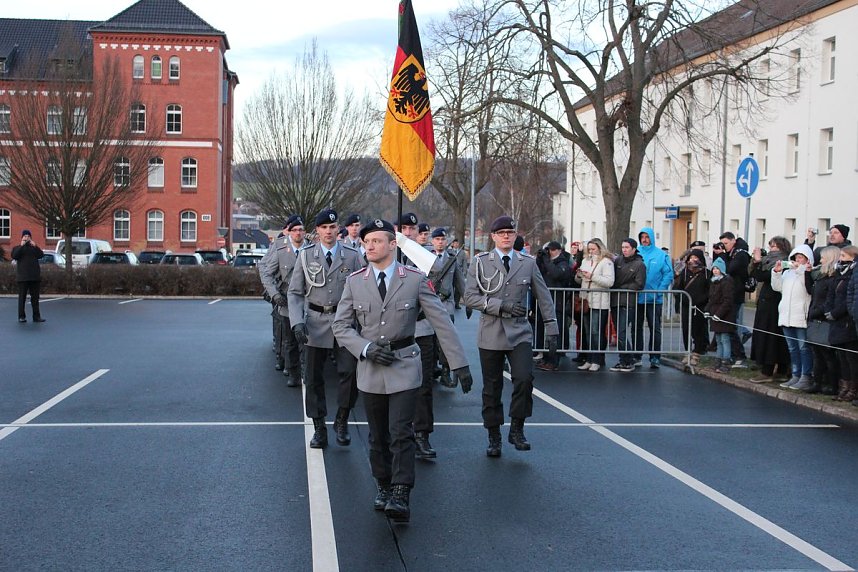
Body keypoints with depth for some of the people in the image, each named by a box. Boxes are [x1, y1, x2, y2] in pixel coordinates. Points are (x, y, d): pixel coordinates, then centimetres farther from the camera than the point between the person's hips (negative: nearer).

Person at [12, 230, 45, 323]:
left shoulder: (34, 248, 17)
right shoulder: (17, 248, 10)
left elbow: (41, 255, -1)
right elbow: (14, 256, -11)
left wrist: (35, 246, -13)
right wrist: (21, 246, -15)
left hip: (35, 277, 3)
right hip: (23, 277, -3)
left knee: (35, 297, 4)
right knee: (22, 297, -3)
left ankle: (36, 316, 7)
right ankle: (21, 316, -2)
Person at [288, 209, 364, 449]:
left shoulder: (352, 256, 3)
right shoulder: (306, 255, 4)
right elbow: (295, 292, 4)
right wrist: (297, 321, -10)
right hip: (316, 323, 1)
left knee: (350, 371, -13)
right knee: (313, 377, 6)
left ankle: (341, 420, 9)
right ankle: (319, 428, 19)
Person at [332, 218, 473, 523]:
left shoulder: (415, 279, -6)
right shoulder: (355, 282, 1)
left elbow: (442, 323, -3)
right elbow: (341, 325, 5)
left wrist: (460, 364, -6)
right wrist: (366, 348, -13)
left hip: (404, 366, -3)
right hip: (370, 369, 3)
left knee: (401, 434, -11)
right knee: (378, 436, 12)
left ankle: (400, 497, -8)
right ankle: (383, 487, 29)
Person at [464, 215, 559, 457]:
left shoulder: (528, 263, 6)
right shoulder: (480, 263, 2)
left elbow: (544, 297, 10)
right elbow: (470, 297, -5)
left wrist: (551, 328, 6)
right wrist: (501, 305, -15)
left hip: (519, 332, 0)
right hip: (491, 334, 0)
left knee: (524, 378, -18)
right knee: (491, 388, 5)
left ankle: (517, 429, -1)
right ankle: (494, 438, 18)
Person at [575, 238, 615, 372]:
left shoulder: (606, 262, -5)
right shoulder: (585, 261, 16)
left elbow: (609, 282, -15)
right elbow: (579, 281, 20)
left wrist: (592, 276, -20)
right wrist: (579, 275, -3)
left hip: (599, 302, -7)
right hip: (586, 301, 7)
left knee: (596, 332, -7)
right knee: (587, 333, 10)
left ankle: (597, 361, -2)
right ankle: (589, 360, 16)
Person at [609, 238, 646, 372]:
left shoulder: (639, 264, -2)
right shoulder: (618, 260, 12)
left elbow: (638, 285, -8)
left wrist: (621, 288, -6)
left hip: (628, 302, -6)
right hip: (615, 301, 6)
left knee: (621, 333, -12)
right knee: (619, 333, 9)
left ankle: (629, 362, -3)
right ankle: (623, 361, 17)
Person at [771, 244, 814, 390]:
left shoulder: (809, 274, -4)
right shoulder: (787, 272, 16)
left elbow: (810, 289, -21)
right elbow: (777, 287, 11)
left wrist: (801, 270, -20)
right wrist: (776, 272, -2)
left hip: (801, 316, -7)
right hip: (787, 316, 7)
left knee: (804, 348, -7)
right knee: (792, 348, 12)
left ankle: (806, 377, -6)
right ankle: (796, 376, 18)